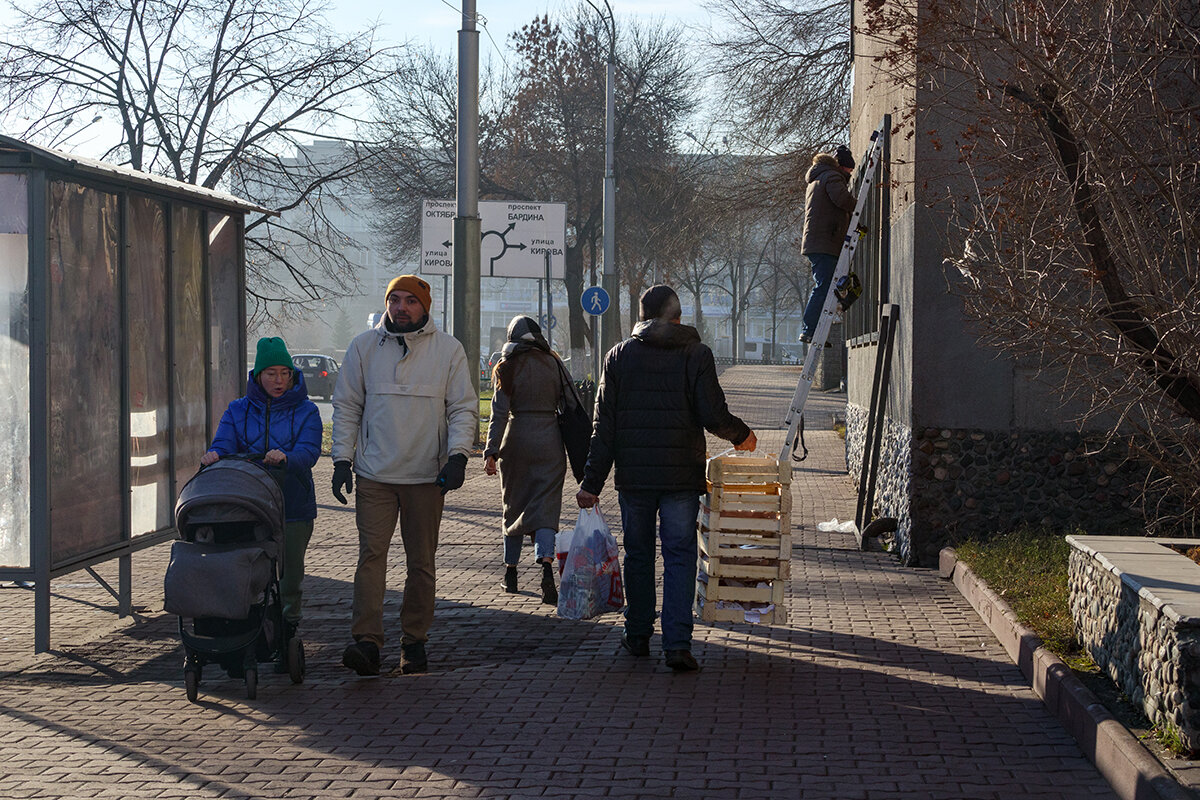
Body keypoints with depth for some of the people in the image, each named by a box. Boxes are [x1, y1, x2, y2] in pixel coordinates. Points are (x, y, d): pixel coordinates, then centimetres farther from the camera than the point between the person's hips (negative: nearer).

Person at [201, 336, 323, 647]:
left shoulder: (306, 412, 4)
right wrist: (214, 455, -29)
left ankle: (287, 633, 18)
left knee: (289, 575, 3)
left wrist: (286, 458, -36)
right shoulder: (238, 411, 11)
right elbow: (223, 444, -4)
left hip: (293, 508, -1)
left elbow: (308, 451, -13)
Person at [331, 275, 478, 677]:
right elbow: (346, 406, 9)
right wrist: (342, 458, 1)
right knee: (371, 554, -11)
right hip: (375, 474, 0)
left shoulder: (448, 349, 2)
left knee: (421, 563, 7)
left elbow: (463, 407, 2)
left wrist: (458, 453, -13)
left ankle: (414, 641, 16)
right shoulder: (364, 346, 5)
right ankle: (366, 641, -16)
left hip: (427, 477, 0)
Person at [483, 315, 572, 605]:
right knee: (545, 508, -4)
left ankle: (510, 573, 23)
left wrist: (491, 452, -13)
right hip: (549, 444, 0)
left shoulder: (507, 368, -2)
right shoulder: (554, 364, 3)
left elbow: (500, 413, -10)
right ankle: (546, 566, -27)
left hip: (517, 440, 0)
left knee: (514, 506, 15)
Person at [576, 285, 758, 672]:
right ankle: (677, 643, -9)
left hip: (633, 474, 2)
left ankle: (638, 635, 23)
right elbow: (714, 417, -9)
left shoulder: (619, 356, 3)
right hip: (682, 475, -2)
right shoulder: (696, 354, -3)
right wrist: (742, 436, 12)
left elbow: (604, 425, 1)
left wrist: (592, 481, 2)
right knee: (679, 555, 0)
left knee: (637, 553, 14)